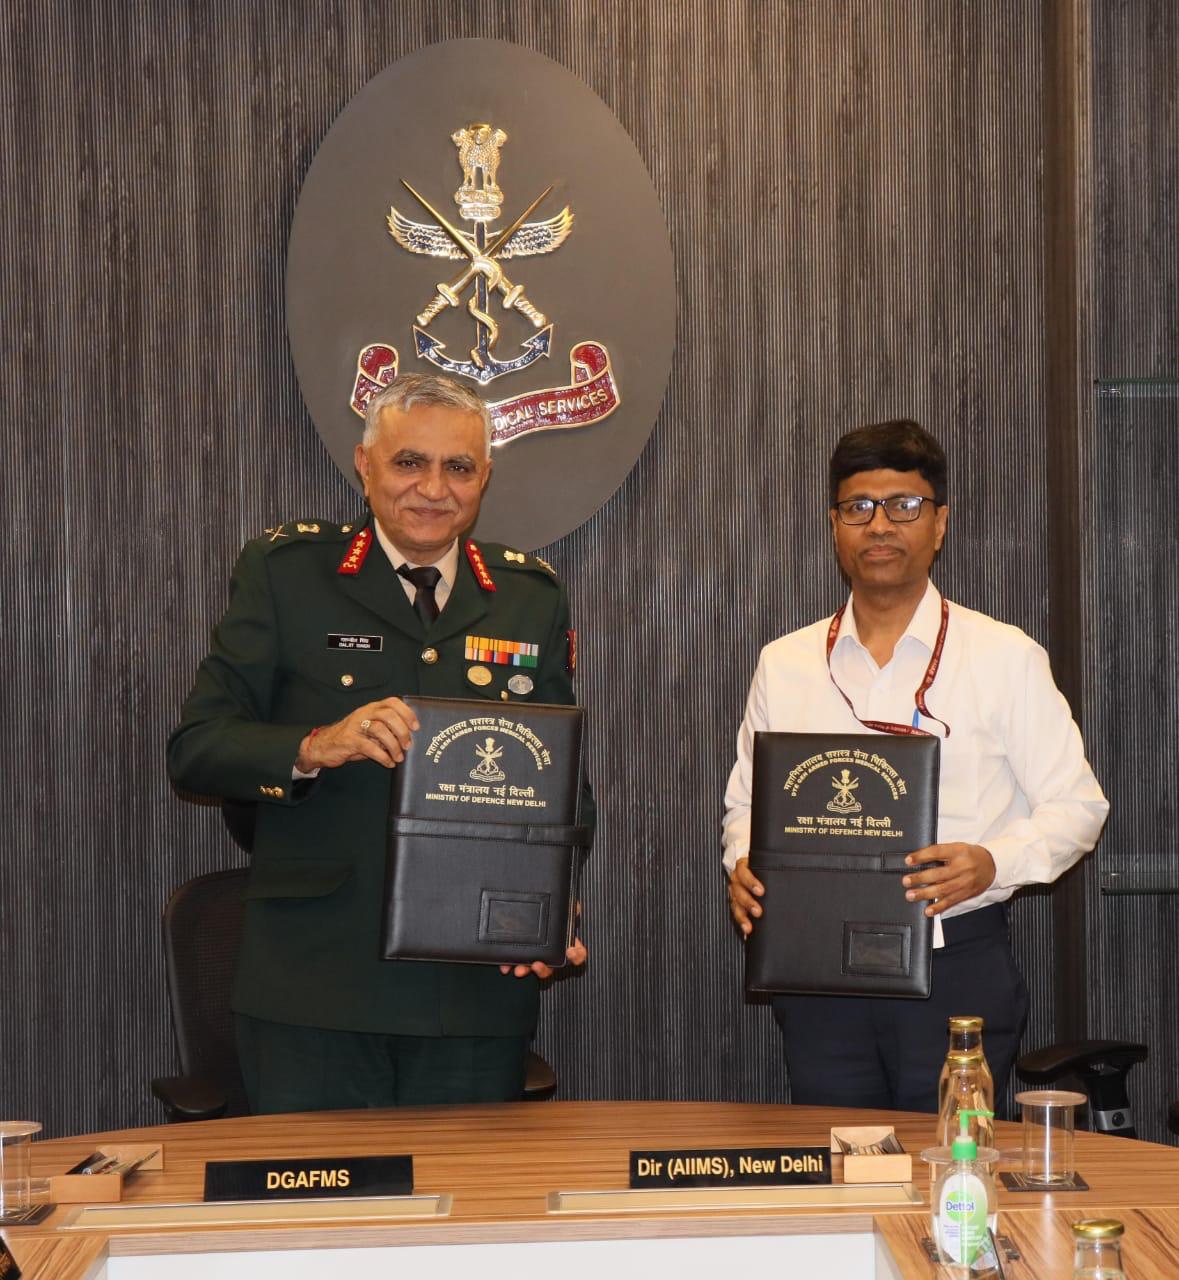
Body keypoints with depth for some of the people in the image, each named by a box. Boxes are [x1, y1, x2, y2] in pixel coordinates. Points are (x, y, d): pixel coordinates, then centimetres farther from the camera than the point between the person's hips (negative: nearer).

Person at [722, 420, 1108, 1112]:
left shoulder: (1007, 657, 2)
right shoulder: (784, 664, 11)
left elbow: (1076, 804, 2)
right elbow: (747, 800, 17)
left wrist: (992, 863, -16)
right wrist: (744, 865, -4)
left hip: (958, 966, -2)